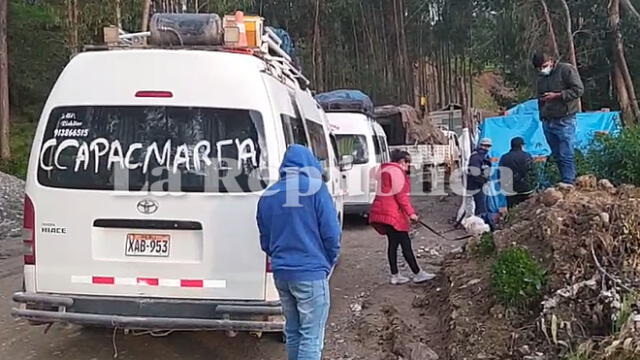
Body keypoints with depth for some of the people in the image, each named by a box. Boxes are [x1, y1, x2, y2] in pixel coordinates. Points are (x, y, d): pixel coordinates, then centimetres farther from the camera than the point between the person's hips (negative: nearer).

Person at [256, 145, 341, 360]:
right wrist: (329, 263, 7)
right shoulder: (315, 188, -8)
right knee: (311, 337, 1)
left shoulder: (268, 195, 9)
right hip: (311, 273, -6)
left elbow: (265, 241, 14)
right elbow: (331, 233, -9)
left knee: (292, 331, 19)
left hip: (281, 274, 6)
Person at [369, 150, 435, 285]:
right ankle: (417, 274, 0)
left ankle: (395, 275, 13)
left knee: (393, 243, 11)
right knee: (405, 243, -5)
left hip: (382, 212, 10)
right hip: (392, 213, -10)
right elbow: (400, 195, -16)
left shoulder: (385, 170, 22)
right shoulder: (397, 171, -9)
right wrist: (411, 213, -15)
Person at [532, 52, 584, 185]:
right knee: (557, 155, 8)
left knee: (566, 154, -10)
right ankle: (565, 182, 14)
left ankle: (569, 183, -7)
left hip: (564, 120, -7)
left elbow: (579, 89, -10)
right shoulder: (541, 77, 19)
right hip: (547, 121, 7)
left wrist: (557, 95, -13)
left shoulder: (566, 69, -4)